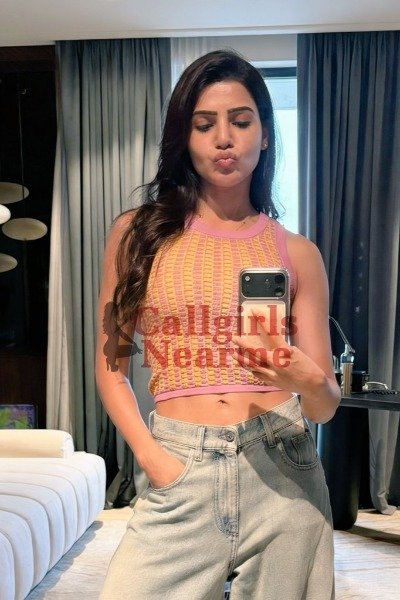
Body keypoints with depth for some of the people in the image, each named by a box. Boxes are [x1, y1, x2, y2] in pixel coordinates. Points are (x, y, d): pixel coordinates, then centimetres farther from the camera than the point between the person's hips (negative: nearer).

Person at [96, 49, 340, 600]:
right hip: (181, 473, -1)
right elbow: (110, 366, 5)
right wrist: (149, 454, -8)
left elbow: (325, 405, 4)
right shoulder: (138, 235, 3)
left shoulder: (297, 253, 4)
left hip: (283, 471, 1)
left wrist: (307, 380, -18)